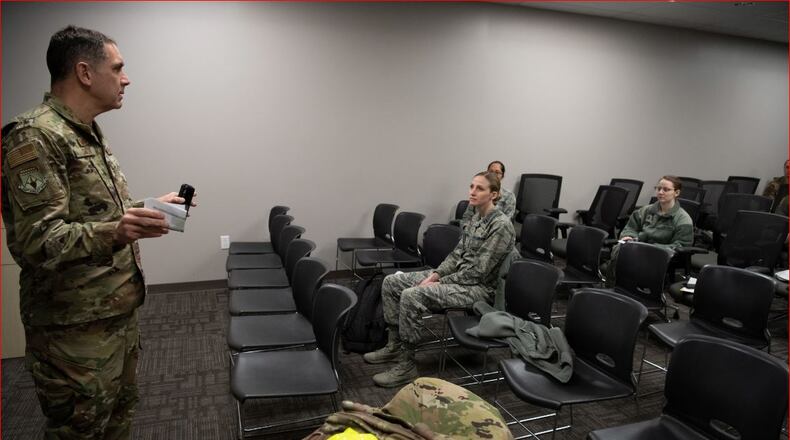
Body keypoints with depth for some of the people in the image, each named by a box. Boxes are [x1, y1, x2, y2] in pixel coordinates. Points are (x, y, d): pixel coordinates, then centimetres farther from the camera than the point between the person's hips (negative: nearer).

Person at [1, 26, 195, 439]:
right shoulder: (34, 137, -17)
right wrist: (113, 233, -39)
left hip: (118, 313, 9)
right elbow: (35, 241, -24)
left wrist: (152, 207, 16)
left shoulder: (88, 134, 13)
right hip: (75, 330, -9)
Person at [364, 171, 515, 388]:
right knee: (391, 282, 0)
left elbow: (478, 271, -21)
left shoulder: (501, 225, -18)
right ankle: (394, 345, 10)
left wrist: (439, 283, -17)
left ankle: (406, 366, -16)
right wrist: (435, 274, -4)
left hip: (478, 287, -9)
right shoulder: (475, 217, 9)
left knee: (412, 296, -29)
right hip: (457, 274, 9)